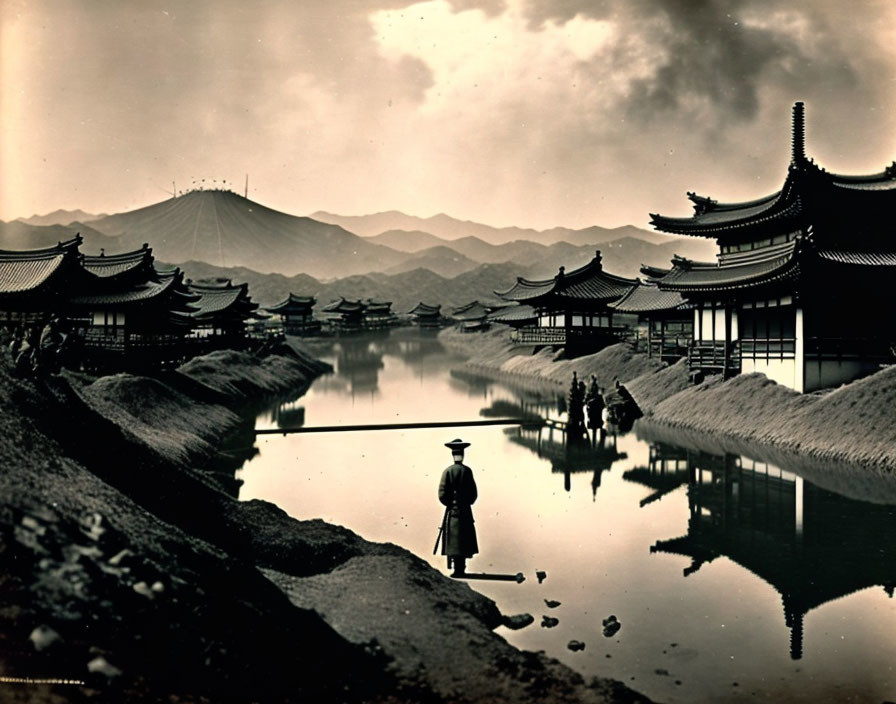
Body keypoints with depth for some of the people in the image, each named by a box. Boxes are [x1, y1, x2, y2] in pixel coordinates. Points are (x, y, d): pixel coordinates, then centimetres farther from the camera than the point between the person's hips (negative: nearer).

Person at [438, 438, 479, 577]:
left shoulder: (448, 471, -7)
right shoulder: (467, 471, -3)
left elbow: (442, 494, -9)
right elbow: (474, 494, -2)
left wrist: (450, 504, 6)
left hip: (453, 512, -2)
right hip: (466, 512, 2)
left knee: (454, 541, 3)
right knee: (464, 540, 9)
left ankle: (458, 569, 1)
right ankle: (461, 569, 11)